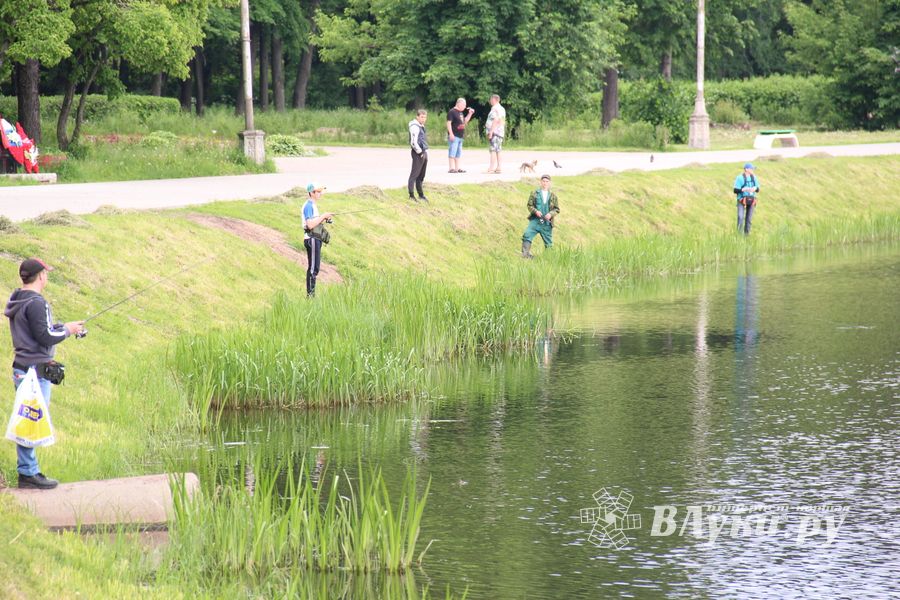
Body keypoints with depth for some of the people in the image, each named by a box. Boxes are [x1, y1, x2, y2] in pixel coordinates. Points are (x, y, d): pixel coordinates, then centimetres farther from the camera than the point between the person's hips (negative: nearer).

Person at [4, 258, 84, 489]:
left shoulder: (17, 302, 13)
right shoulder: (36, 303, -17)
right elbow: (45, 337, -19)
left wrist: (62, 326, 15)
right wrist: (67, 330, -3)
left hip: (21, 370, 10)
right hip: (35, 371, -10)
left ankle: (27, 470, 17)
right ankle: (29, 473, -5)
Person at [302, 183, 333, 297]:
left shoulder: (313, 205, 17)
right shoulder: (308, 206, -14)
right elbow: (310, 225, -22)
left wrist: (324, 219, 6)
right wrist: (323, 216, -17)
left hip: (316, 239, 10)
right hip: (311, 239, -10)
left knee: (314, 267, 11)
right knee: (313, 267, -10)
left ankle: (311, 293, 14)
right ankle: (310, 294, -10)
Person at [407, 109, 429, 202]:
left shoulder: (421, 126, 18)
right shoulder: (415, 127, -12)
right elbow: (413, 142, -19)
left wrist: (425, 152, 14)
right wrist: (420, 152, -15)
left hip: (423, 152, 10)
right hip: (418, 153, -10)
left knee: (421, 175, 15)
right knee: (414, 174, -8)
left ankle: (421, 195, 22)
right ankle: (411, 196, -8)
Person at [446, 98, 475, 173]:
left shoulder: (460, 112, 18)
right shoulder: (452, 112, -10)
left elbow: (465, 121, 28)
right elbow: (449, 123, -16)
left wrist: (470, 114, 16)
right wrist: (451, 134, -22)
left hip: (460, 136, 10)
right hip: (454, 136, -10)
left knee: (458, 153, 11)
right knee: (453, 153, -10)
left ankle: (457, 168, 15)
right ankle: (452, 168, -12)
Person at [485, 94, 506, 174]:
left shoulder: (495, 108, -11)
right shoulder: (502, 109, 19)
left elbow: (495, 120, -19)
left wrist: (491, 132, -20)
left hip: (495, 132, -10)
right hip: (500, 133, 10)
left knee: (493, 150, -13)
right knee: (498, 151, 11)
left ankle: (491, 168, -17)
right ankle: (498, 168, 11)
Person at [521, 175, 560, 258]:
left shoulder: (553, 196, 9)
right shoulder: (534, 194, 5)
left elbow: (557, 209, 10)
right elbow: (530, 205, 5)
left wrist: (551, 214, -10)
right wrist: (535, 211, -14)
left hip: (547, 223, 1)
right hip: (535, 220, -1)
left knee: (548, 243, 5)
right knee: (527, 235, -21)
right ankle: (525, 254, -20)